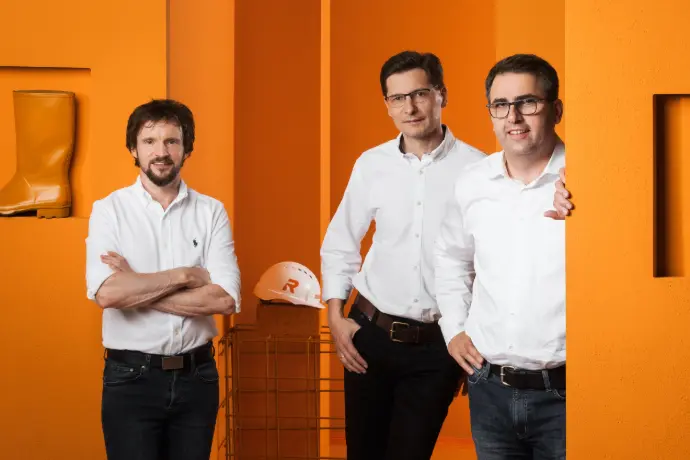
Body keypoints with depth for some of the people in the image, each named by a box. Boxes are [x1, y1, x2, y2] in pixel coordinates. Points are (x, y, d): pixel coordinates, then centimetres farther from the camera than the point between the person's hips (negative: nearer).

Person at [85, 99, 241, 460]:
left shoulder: (211, 212, 1)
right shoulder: (109, 210, -3)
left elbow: (224, 299, -11)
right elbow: (106, 293, -18)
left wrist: (136, 287, -13)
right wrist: (185, 275, -12)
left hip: (197, 375, 2)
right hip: (131, 378, -2)